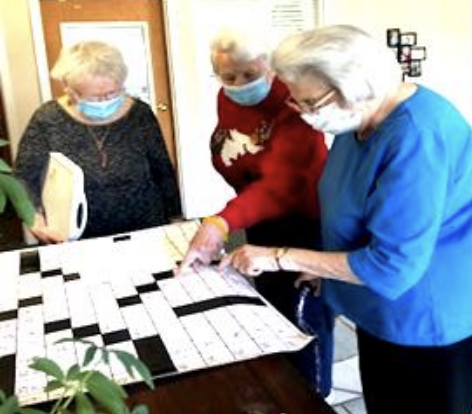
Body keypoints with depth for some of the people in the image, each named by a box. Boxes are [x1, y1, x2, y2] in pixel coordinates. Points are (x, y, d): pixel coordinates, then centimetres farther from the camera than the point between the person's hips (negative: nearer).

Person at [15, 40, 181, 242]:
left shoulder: (140, 115, -4)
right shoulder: (47, 120, -9)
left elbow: (163, 173, 6)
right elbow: (23, 180, -3)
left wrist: (173, 228, 7)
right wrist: (35, 217, -22)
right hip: (76, 244, 4)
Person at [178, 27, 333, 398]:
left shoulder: (291, 101, -24)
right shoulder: (227, 99, 2)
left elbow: (281, 181, -38)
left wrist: (221, 223, -48)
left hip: (304, 222, -7)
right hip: (261, 223, 8)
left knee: (302, 318, 1)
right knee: (272, 308, 19)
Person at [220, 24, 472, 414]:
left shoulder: (417, 136, -31)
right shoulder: (359, 120, -3)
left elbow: (392, 265, -31)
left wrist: (281, 258, -25)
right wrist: (323, 265, -2)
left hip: (431, 328, -8)